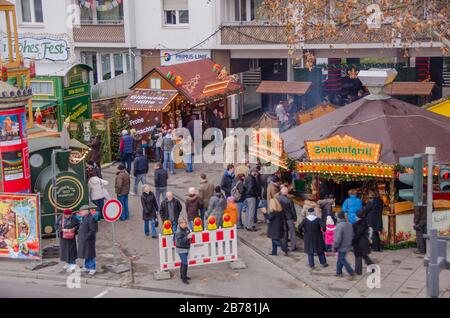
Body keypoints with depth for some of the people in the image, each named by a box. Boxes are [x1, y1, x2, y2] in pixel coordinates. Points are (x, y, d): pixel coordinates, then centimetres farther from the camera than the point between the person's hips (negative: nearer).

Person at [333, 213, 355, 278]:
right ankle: (339, 272, 25)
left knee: (342, 260, 4)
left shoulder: (339, 226, -23)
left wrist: (334, 247, -15)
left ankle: (351, 272, 4)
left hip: (342, 247, -8)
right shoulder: (349, 225, 5)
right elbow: (352, 236, 14)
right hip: (347, 246, 8)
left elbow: (338, 239, -26)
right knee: (340, 259, 18)